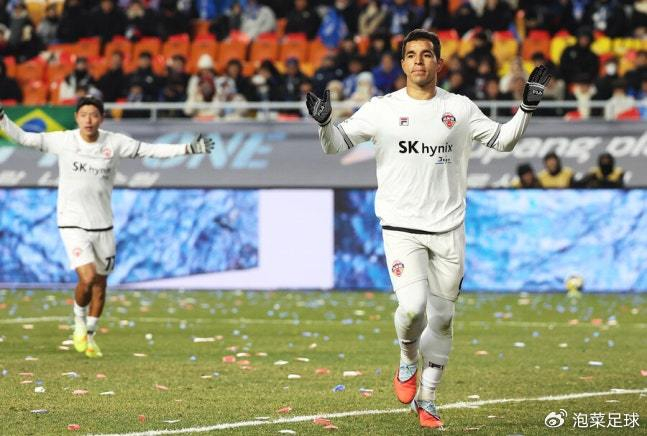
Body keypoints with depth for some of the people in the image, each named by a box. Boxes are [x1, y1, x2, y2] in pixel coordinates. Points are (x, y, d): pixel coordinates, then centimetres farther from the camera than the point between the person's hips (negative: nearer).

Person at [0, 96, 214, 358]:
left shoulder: (115, 143, -4)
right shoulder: (62, 141, -7)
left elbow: (153, 150, -1)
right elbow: (22, 138, -2)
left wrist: (189, 148, -7)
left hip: (103, 225, 3)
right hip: (72, 224, -3)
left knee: (100, 283, 12)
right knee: (87, 278, -19)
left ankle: (89, 336, 31)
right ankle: (79, 322, 11)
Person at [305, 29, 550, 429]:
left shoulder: (460, 109, 5)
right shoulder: (382, 109, 0)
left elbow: (503, 140, 14)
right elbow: (336, 145, 0)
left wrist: (528, 108, 0)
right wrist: (325, 122, -21)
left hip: (449, 230, 2)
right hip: (401, 228, -2)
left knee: (442, 317, 5)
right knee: (413, 306, -20)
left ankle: (427, 399, 19)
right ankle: (408, 363, 12)